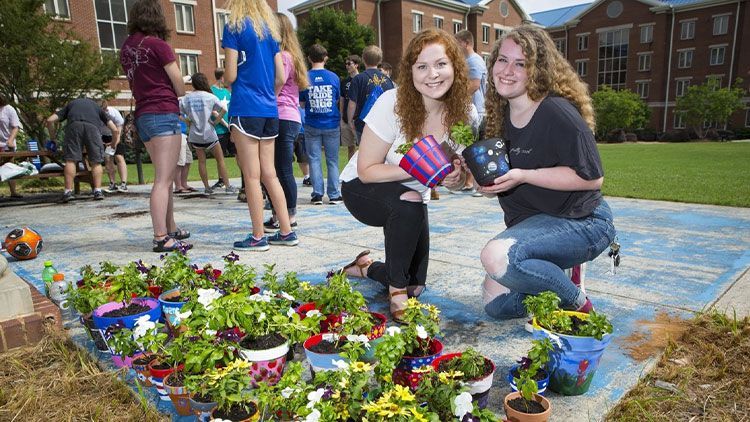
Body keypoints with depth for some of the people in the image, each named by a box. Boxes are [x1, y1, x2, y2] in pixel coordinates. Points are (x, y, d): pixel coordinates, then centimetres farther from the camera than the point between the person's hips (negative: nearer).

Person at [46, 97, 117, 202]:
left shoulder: (70, 104, 37)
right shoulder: (97, 106, 37)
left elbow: (50, 120, 22)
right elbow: (115, 130, 28)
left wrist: (53, 137, 37)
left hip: (74, 125, 0)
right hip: (92, 126, 0)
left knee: (71, 159, 3)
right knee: (96, 161, 6)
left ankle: (68, 191, -2)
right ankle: (98, 191, -2)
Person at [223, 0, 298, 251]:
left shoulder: (234, 26, -3)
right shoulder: (271, 29, 15)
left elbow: (230, 75, -7)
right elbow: (280, 77, 12)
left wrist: (223, 78, 15)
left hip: (245, 109, -6)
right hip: (270, 111, 6)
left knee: (252, 176, -1)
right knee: (269, 174, 10)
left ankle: (258, 237, 5)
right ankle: (286, 232, 12)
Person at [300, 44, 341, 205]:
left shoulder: (304, 78, -4)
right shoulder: (333, 77, -1)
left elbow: (301, 101, 3)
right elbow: (338, 100, 9)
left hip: (312, 125, -1)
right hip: (332, 124, 1)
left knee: (314, 159, 6)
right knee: (332, 160, 7)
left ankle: (317, 194, 5)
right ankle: (334, 195, 8)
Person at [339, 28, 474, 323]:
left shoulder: (465, 113, -14)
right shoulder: (393, 103, -26)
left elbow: (457, 182, -4)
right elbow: (366, 170, -22)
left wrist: (455, 178, -28)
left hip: (411, 199, 5)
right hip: (362, 189, -4)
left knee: (416, 285, 3)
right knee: (409, 202, -38)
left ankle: (366, 267, 35)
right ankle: (396, 290, -16)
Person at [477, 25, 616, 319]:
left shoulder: (557, 112, -20)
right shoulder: (500, 114, 5)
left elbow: (592, 177, -21)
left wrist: (522, 176, -26)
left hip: (582, 223, -8)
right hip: (532, 223, 8)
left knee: (497, 256, -33)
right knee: (495, 304, 6)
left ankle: (577, 303, -8)